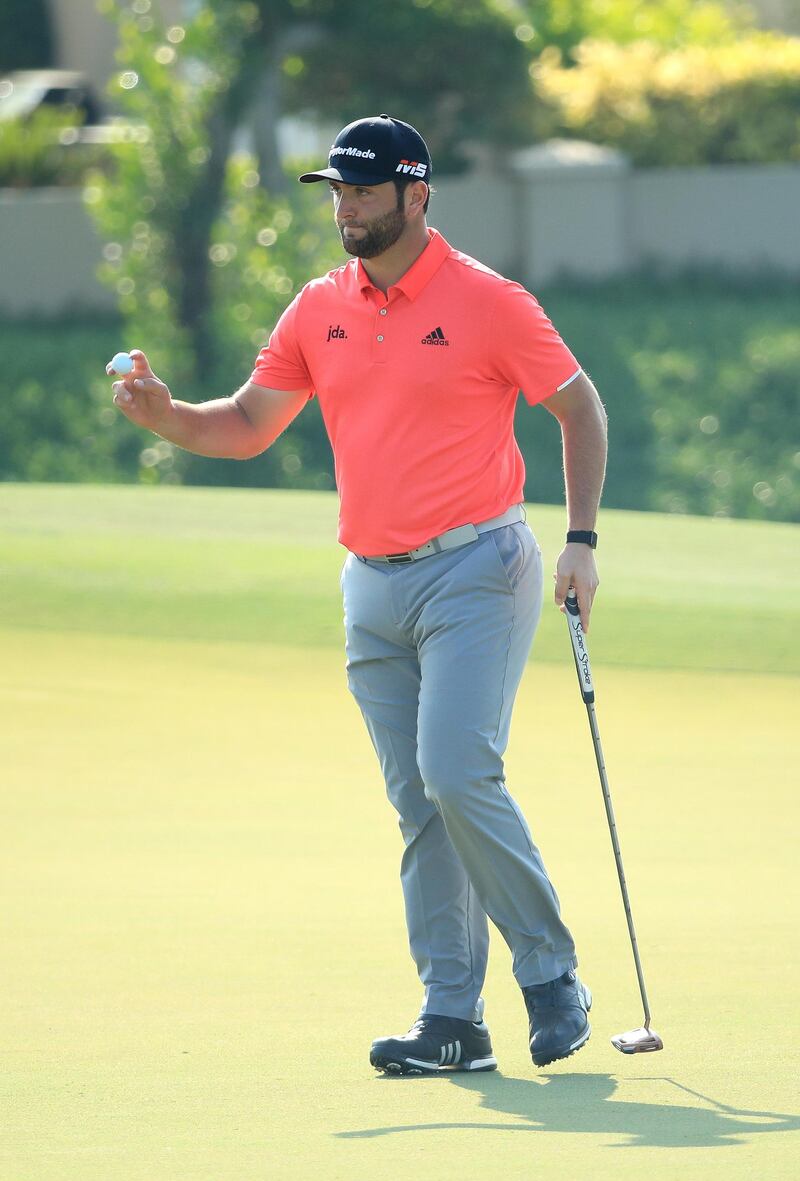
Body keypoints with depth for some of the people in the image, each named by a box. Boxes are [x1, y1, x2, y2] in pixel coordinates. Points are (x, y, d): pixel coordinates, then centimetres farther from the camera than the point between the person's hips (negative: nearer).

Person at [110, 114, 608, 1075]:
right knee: (417, 804, 4)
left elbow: (579, 406, 1)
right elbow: (246, 426, 12)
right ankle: (452, 1016, 4)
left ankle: (551, 974, -4)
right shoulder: (319, 310, 9)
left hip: (474, 570, -6)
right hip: (372, 588, 6)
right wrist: (166, 416, -8)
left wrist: (580, 540, -6)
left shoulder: (487, 302, -6)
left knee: (457, 774, -18)